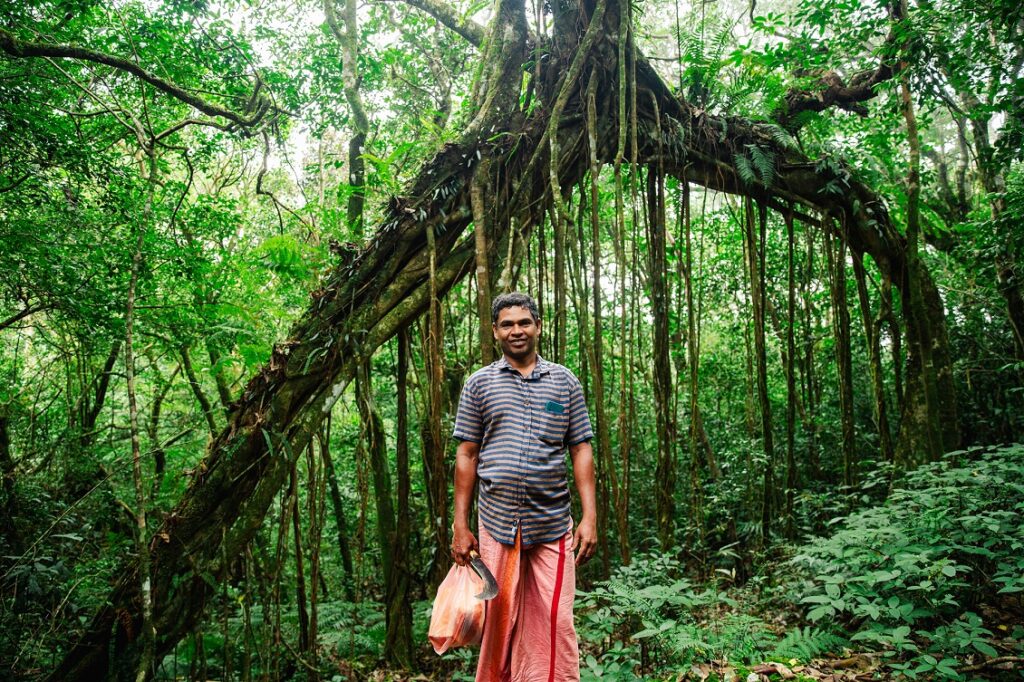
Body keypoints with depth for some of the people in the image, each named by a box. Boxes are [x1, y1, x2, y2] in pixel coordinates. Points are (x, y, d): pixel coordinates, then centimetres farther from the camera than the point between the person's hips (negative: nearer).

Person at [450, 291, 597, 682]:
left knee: (555, 623, 2)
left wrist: (589, 517, -2)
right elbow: (467, 456, 6)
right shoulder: (479, 384, 6)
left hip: (552, 524, 0)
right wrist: (460, 525, 2)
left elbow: (580, 451, 6)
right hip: (496, 524, 0)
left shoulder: (565, 382, 8)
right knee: (500, 621, 8)